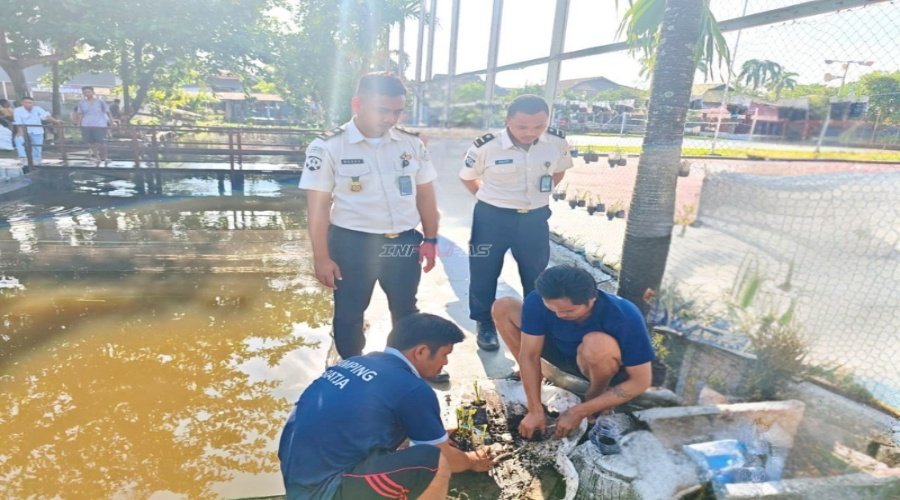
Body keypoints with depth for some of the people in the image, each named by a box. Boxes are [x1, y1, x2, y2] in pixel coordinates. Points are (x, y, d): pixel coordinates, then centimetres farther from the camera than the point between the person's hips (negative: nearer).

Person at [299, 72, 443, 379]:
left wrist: (430, 239, 6)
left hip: (404, 241, 4)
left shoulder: (412, 144, 0)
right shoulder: (328, 147, -11)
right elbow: (318, 206, -9)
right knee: (349, 314, 12)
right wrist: (321, 258, -11)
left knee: (406, 309, 20)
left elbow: (425, 194, 8)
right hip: (352, 243, -3)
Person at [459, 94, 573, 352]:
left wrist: (539, 195, 7)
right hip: (492, 218, -2)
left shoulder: (558, 143, -8)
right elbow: (467, 178, 2)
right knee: (484, 274, 8)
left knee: (536, 275, 15)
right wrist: (491, 199, 0)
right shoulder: (486, 146, -17)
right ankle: (485, 325, 29)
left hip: (535, 218, 3)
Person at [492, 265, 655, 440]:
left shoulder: (625, 317, -36)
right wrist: (535, 410, -23)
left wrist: (578, 412, -28)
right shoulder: (538, 301, -29)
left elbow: (640, 381, -27)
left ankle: (595, 396, -9)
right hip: (564, 352, 3)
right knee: (503, 308, -14)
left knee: (596, 344, -41)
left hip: (606, 366, -3)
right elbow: (529, 355, -19)